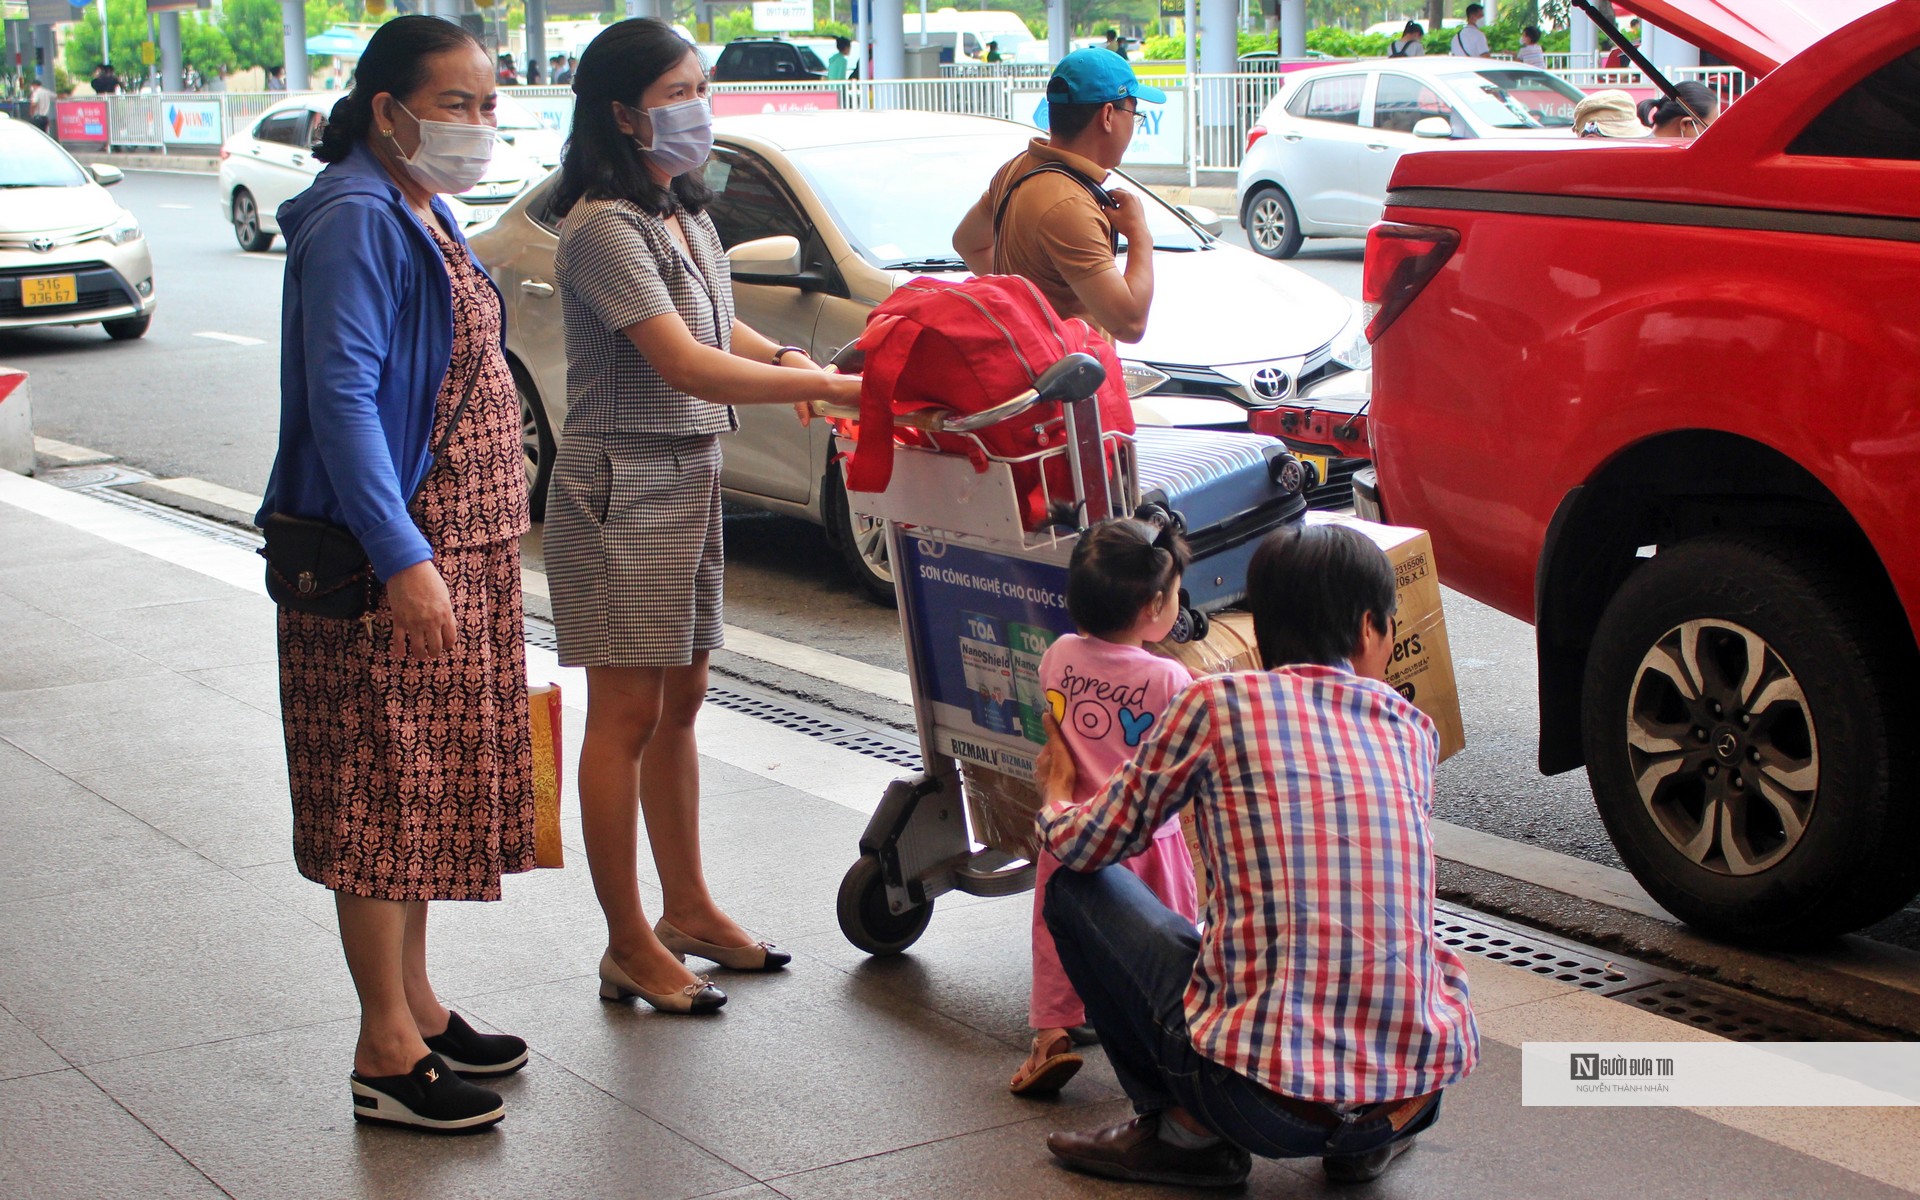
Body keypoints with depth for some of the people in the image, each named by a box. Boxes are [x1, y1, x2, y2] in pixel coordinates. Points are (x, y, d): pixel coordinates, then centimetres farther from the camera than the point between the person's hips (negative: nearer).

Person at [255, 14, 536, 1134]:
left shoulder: (425, 214, 14)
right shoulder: (356, 220, -16)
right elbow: (342, 400, -23)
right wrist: (403, 558, -28)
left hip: (459, 552, 10)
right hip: (395, 560, -9)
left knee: (426, 789, 16)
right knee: (386, 792, -3)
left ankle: (418, 1005, 27)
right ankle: (387, 1053, 3)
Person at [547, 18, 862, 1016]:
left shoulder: (686, 214, 12)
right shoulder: (605, 229, -18)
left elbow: (718, 330, 24)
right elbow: (686, 365, -26)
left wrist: (780, 357, 2)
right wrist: (832, 387, -27)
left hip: (691, 481, 9)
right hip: (621, 490, -9)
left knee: (680, 699, 16)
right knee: (626, 716, -3)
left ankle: (688, 908, 28)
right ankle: (630, 947, 5)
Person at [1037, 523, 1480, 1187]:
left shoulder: (1216, 704, 0)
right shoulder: (1413, 730, 10)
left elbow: (1084, 849, 11)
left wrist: (1057, 795, 34)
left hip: (1263, 1100, -4)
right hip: (1420, 1084, 4)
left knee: (1076, 886, 16)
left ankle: (1186, 1132, 15)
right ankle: (1373, 1139, 19)